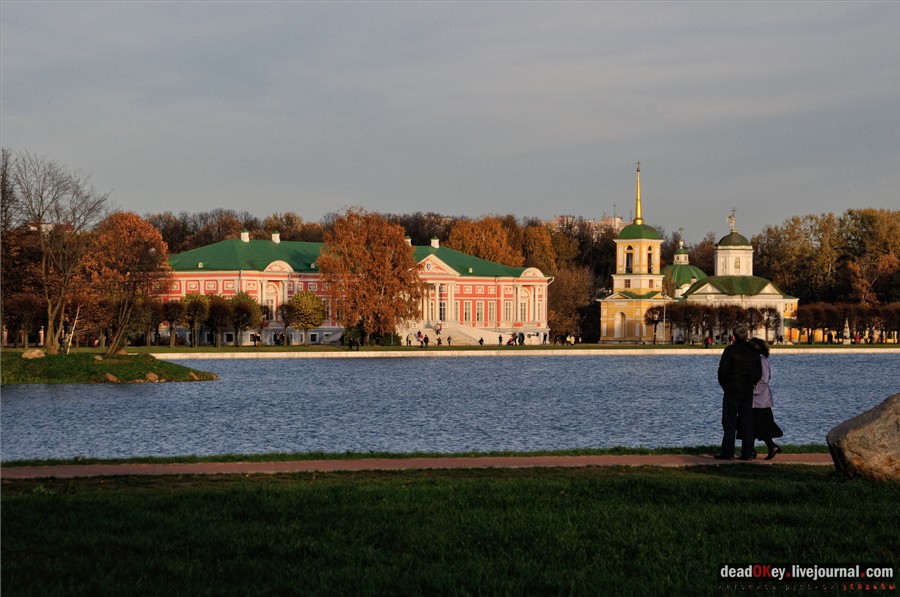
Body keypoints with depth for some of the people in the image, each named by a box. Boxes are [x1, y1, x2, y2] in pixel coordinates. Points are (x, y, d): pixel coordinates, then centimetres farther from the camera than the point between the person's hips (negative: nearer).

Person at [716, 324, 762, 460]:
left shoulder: (730, 350, -9)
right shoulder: (753, 352, 5)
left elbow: (723, 370, -9)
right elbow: (759, 373, 9)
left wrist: (724, 385, 5)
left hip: (732, 389, -4)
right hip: (748, 391, 4)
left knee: (729, 422, 0)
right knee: (747, 422, 7)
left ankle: (727, 452, -2)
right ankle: (747, 453, 6)